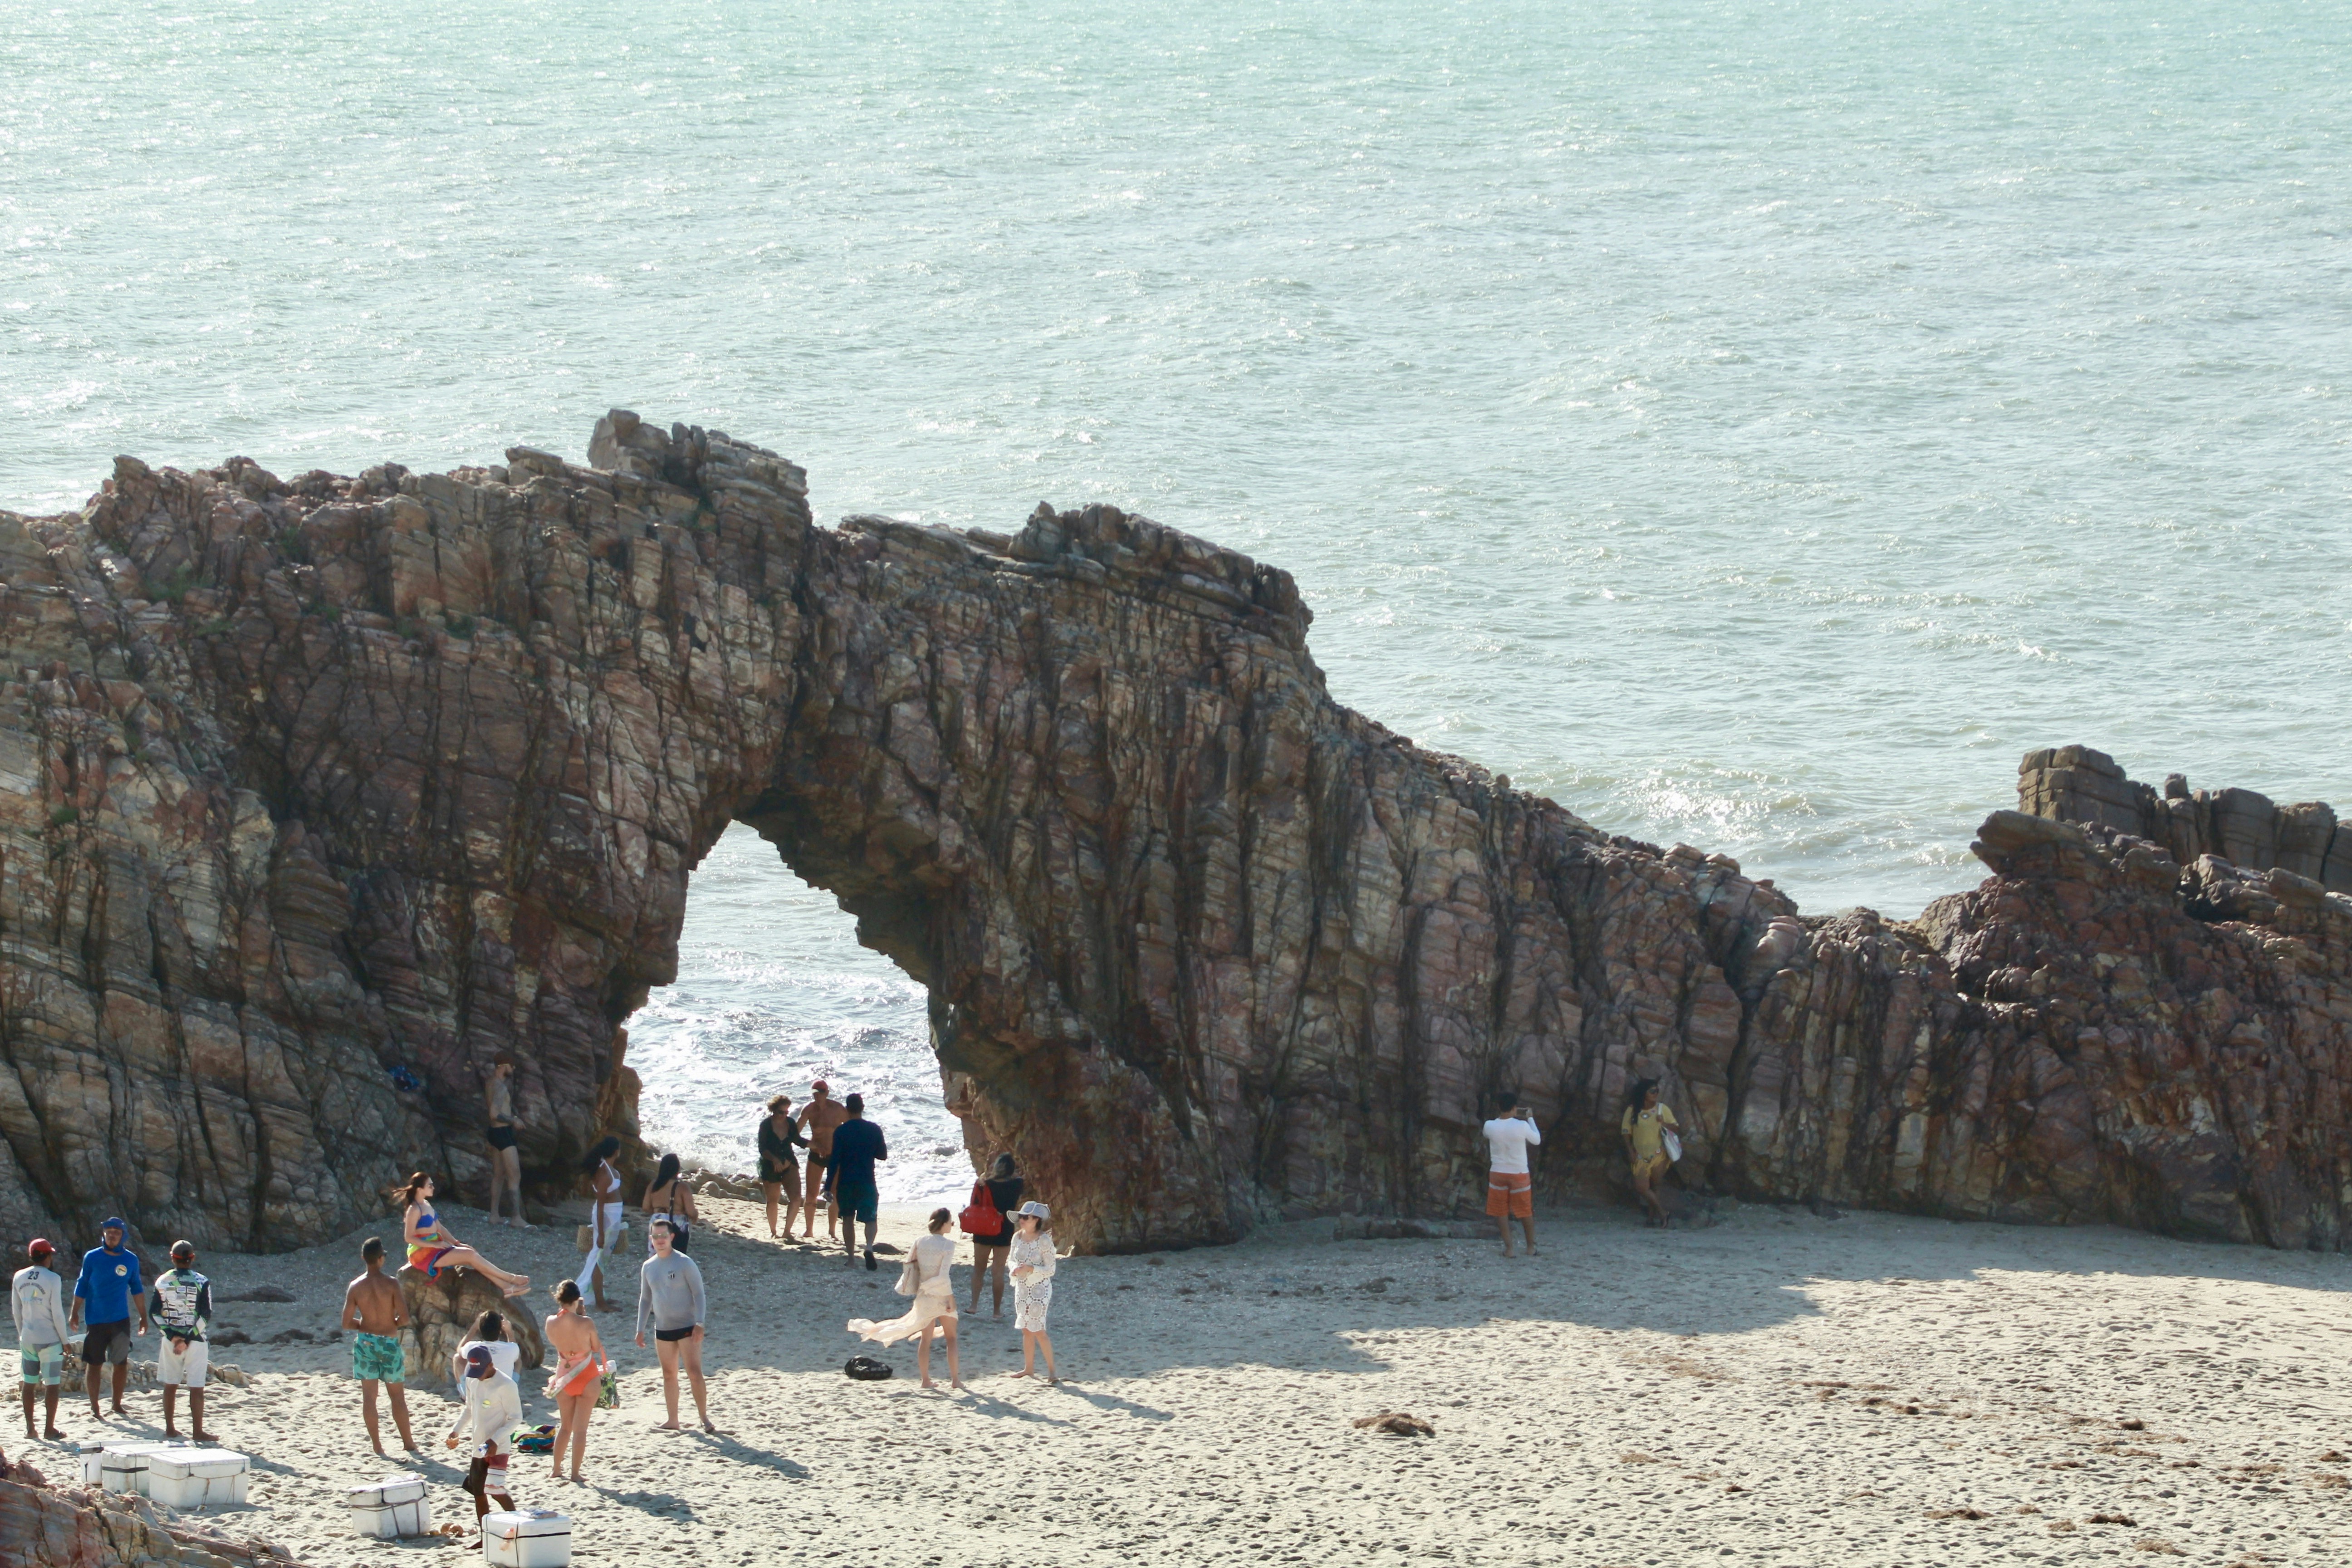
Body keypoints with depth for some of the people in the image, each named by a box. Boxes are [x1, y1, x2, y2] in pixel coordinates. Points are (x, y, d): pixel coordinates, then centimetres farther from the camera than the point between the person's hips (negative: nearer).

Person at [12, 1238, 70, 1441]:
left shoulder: (19, 1278, 3)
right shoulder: (53, 1279, -13)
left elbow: (16, 1311, 9)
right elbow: (57, 1313, -12)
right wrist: (65, 1340, -3)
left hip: (27, 1338, 5)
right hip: (49, 1339, -5)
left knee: (30, 1383, 11)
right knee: (52, 1384, 2)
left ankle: (30, 1428, 13)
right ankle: (49, 1429, 2)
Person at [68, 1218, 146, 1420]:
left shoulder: (131, 1260, 3)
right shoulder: (92, 1258, -4)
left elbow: (136, 1289, 13)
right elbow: (82, 1286, 3)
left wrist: (143, 1317, 14)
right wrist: (75, 1314, 0)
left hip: (121, 1320, 2)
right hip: (96, 1320, -2)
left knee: (121, 1362, 7)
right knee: (94, 1363, 0)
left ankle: (117, 1404, 20)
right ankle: (94, 1408, 6)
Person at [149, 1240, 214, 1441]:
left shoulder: (163, 1281, 1)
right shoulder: (201, 1282, -7)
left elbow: (154, 1313, -1)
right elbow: (206, 1316, -12)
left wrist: (172, 1335, -6)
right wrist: (187, 1339, -12)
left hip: (170, 1339, 3)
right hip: (195, 1341, -3)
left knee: (170, 1386, 13)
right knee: (197, 1388, 0)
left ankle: (170, 1429, 17)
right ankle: (197, 1431, -2)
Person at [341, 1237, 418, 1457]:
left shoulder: (355, 1287, -5)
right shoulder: (391, 1284, -13)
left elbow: (347, 1322, -5)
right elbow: (404, 1318, -16)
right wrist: (392, 1325, 6)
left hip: (365, 1342, 2)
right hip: (389, 1342, -2)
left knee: (369, 1395, 8)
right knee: (398, 1396, 9)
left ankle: (377, 1446, 8)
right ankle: (408, 1444, 13)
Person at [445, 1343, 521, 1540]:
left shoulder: (506, 1385, -16)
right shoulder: (472, 1382, 7)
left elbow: (515, 1419, -14)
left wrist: (495, 1440, -23)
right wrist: (456, 1431, 9)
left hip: (498, 1449, -8)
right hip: (478, 1448, 8)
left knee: (496, 1489, -20)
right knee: (478, 1491, 10)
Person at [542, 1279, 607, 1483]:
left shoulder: (551, 1322, -12)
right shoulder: (586, 1323, -21)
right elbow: (596, 1347, -5)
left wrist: (564, 1313, 7)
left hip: (564, 1377, 3)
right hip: (587, 1377, -3)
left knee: (565, 1426, 20)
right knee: (580, 1428, 4)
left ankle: (556, 1470, 24)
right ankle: (575, 1473, 5)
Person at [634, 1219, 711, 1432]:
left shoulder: (684, 1263, -9)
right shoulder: (649, 1267, 7)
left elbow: (699, 1294, -9)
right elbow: (645, 1299, 17)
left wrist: (699, 1324, -19)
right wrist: (640, 1329, 13)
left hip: (687, 1327, -5)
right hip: (663, 1330, 5)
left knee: (694, 1373, -11)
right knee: (669, 1375, 10)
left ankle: (704, 1417, -6)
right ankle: (673, 1420, 17)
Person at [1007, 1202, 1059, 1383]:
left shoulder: (1044, 1240, -16)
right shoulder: (1017, 1237, 2)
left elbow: (1050, 1270, -13)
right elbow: (1013, 1260, 12)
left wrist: (1030, 1269, -27)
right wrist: (1015, 1269, -11)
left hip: (1040, 1289, -6)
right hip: (1022, 1289, 6)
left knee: (1038, 1330, -7)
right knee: (1026, 1330, 12)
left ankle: (1052, 1370, 0)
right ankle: (1029, 1368, 22)